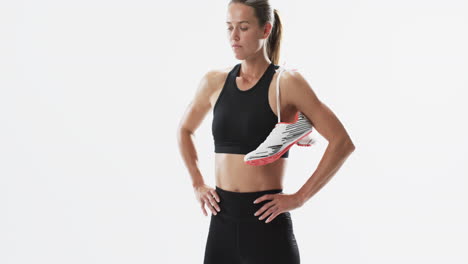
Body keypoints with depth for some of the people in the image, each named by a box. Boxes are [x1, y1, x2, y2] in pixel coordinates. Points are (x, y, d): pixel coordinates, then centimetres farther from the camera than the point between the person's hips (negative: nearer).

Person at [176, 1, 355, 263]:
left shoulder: (286, 83, -8)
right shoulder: (215, 82, 5)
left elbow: (342, 142, -11)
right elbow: (185, 130, 24)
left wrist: (299, 198, -12)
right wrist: (198, 184, 13)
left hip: (266, 222, -4)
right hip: (222, 222, 4)